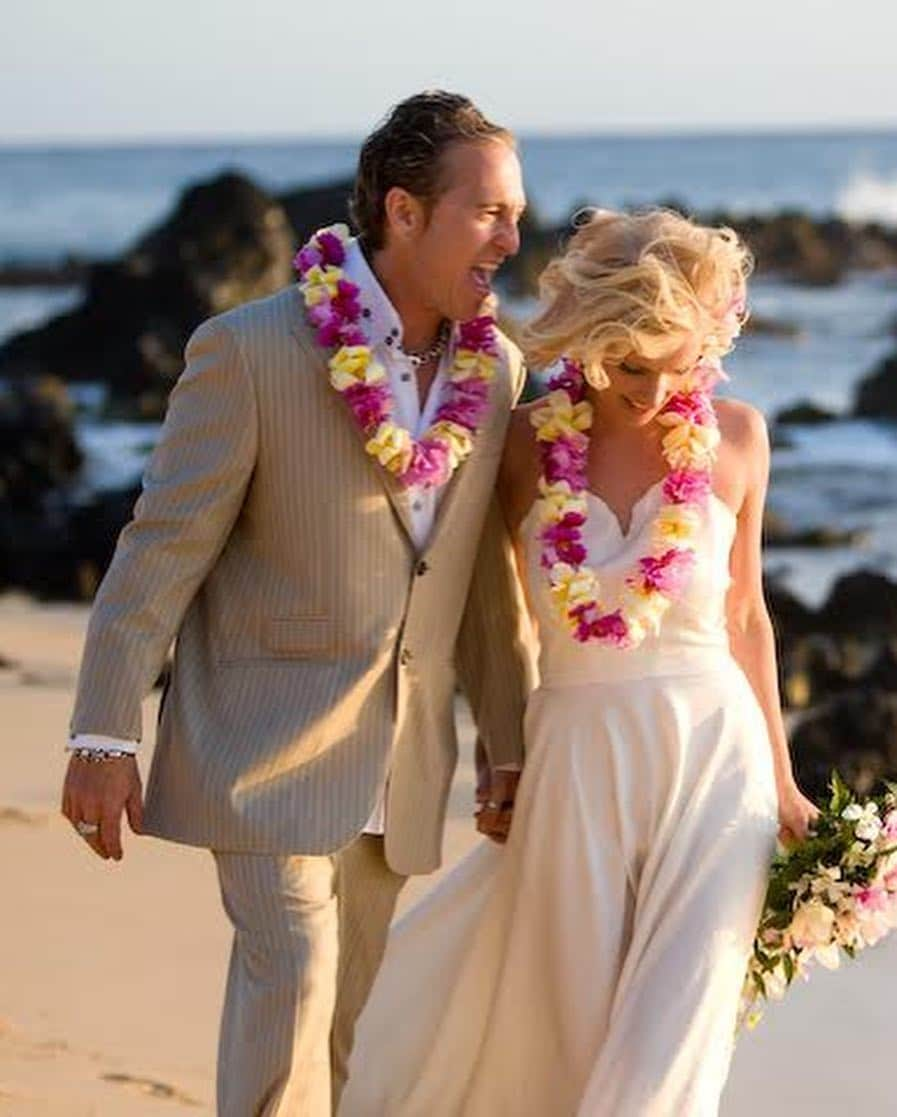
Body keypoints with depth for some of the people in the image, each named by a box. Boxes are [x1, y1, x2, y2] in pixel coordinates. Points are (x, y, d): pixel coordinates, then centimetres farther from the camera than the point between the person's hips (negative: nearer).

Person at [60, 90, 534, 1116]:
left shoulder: (494, 370, 3)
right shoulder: (250, 351, -14)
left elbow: (488, 573, 11)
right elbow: (162, 550, -12)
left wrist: (509, 750, 12)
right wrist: (104, 736, -14)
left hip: (402, 752, 6)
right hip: (267, 732, -6)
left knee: (350, 1013, 12)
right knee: (292, 966, -18)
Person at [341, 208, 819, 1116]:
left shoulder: (734, 438, -1)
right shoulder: (527, 444, -4)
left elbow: (744, 614, 9)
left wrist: (781, 779, 11)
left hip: (711, 754, 0)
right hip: (576, 759, 0)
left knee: (670, 1035, -5)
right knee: (569, 1031, 9)